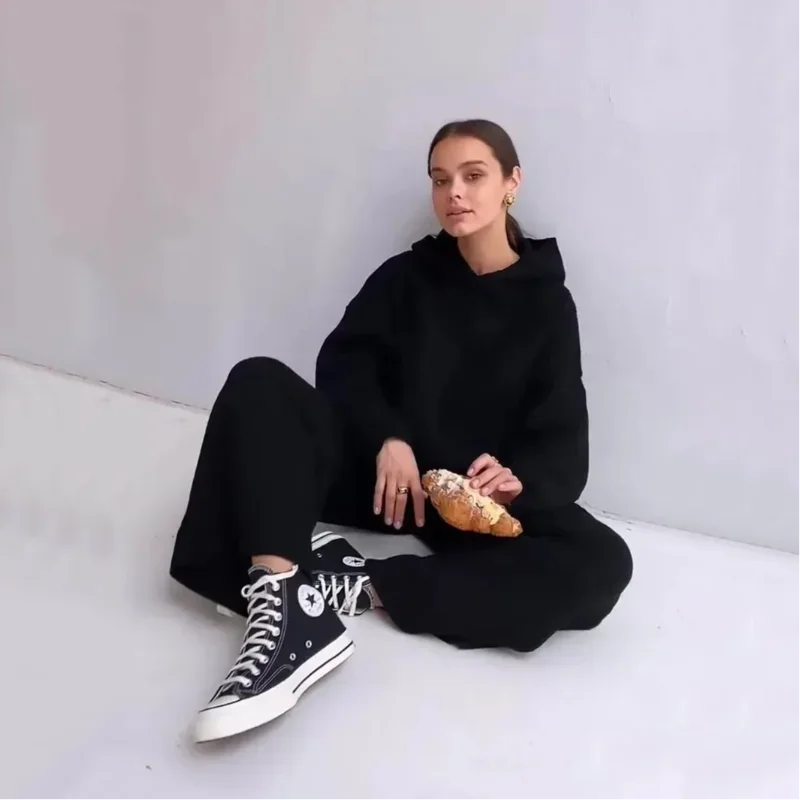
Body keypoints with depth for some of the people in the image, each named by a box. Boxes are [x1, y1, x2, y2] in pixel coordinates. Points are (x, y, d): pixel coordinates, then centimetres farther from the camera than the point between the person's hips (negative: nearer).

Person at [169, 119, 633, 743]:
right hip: (381, 472, 2)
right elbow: (344, 362, -2)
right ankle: (282, 604, -45)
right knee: (259, 382, -23)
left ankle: (357, 586, -33)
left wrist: (516, 481, -28)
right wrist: (387, 438, -22)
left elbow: (563, 447, -5)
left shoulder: (547, 302, 4)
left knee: (603, 563, -30)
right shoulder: (405, 276, 10)